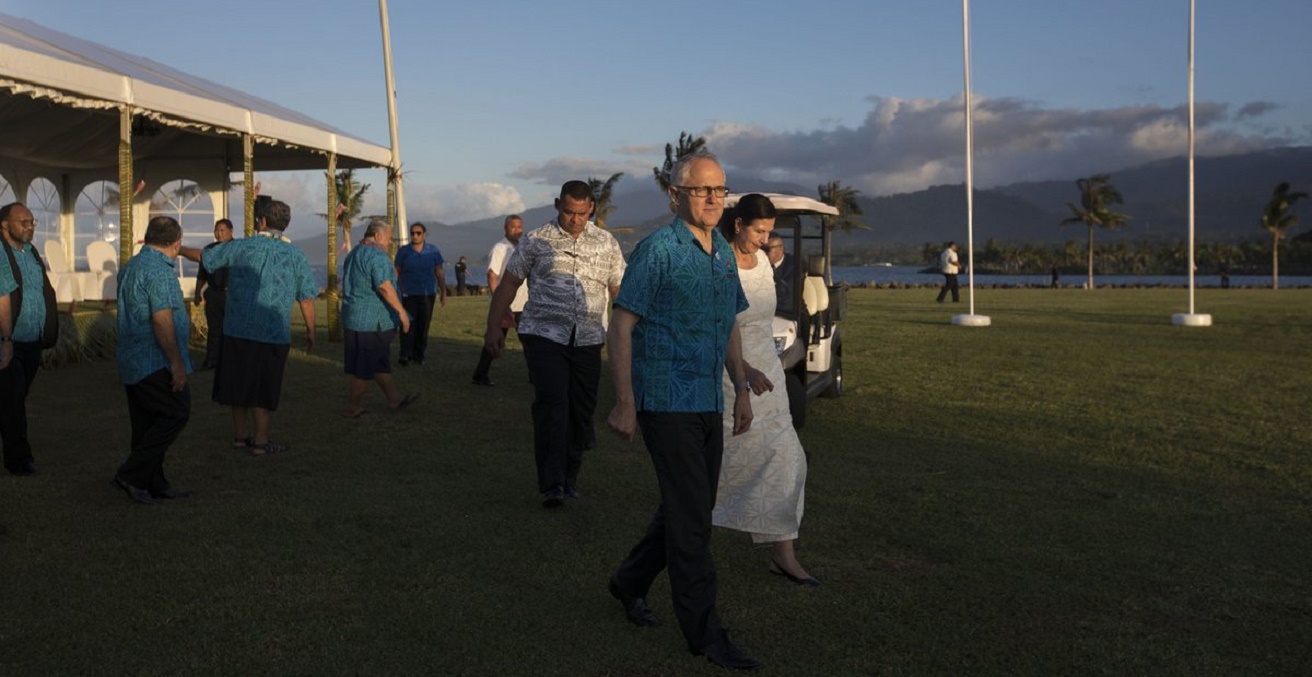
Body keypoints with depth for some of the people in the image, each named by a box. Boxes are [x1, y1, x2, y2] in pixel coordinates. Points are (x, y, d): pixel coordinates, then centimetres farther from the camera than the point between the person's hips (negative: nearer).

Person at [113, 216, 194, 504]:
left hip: (131, 361, 10)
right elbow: (162, 320, -22)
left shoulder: (131, 267, 15)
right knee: (176, 414, -3)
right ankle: (131, 474, -4)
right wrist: (177, 362, -20)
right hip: (155, 362, -10)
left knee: (147, 422, 12)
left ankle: (153, 484, 17)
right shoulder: (160, 270, -17)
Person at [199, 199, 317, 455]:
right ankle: (260, 441, 10)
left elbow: (204, 257, 10)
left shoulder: (241, 246, -1)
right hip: (274, 334, -1)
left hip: (237, 330, 2)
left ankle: (240, 434, 25)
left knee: (238, 383, 15)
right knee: (262, 388, 7)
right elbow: (307, 300, -3)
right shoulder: (296, 256, -3)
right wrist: (310, 331, 7)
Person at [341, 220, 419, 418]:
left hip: (353, 318, 11)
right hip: (371, 321, -11)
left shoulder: (354, 254, 18)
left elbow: (350, 286, 25)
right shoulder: (376, 255, -15)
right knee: (365, 369, -1)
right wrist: (401, 311, -22)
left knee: (380, 363, 17)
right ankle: (351, 408, 7)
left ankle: (395, 399, 26)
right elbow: (384, 286, -26)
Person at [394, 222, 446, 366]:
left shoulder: (433, 250, 5)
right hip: (408, 294, -1)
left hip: (427, 294, 2)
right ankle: (405, 355, -10)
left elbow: (439, 273, 6)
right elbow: (397, 272, 5)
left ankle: (419, 355, 13)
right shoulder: (403, 251, 3)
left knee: (423, 325, 4)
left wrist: (443, 292, 3)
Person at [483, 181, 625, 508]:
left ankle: (569, 477, 25)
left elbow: (618, 291, 13)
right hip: (544, 335, -3)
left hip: (588, 341, 3)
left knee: (582, 410, 8)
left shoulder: (607, 243, 8)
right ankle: (552, 484, -11)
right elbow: (508, 284, 4)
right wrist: (493, 328, -1)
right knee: (551, 403, -14)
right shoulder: (536, 240, 2)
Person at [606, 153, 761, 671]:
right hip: (667, 401, -8)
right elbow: (621, 326, -13)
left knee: (688, 508, 16)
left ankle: (629, 582, 37)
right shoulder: (658, 249, -11)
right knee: (691, 518, -3)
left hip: (708, 403, 8)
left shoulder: (724, 253, 12)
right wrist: (624, 403, -16)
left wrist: (742, 389, 16)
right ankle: (704, 633, 9)